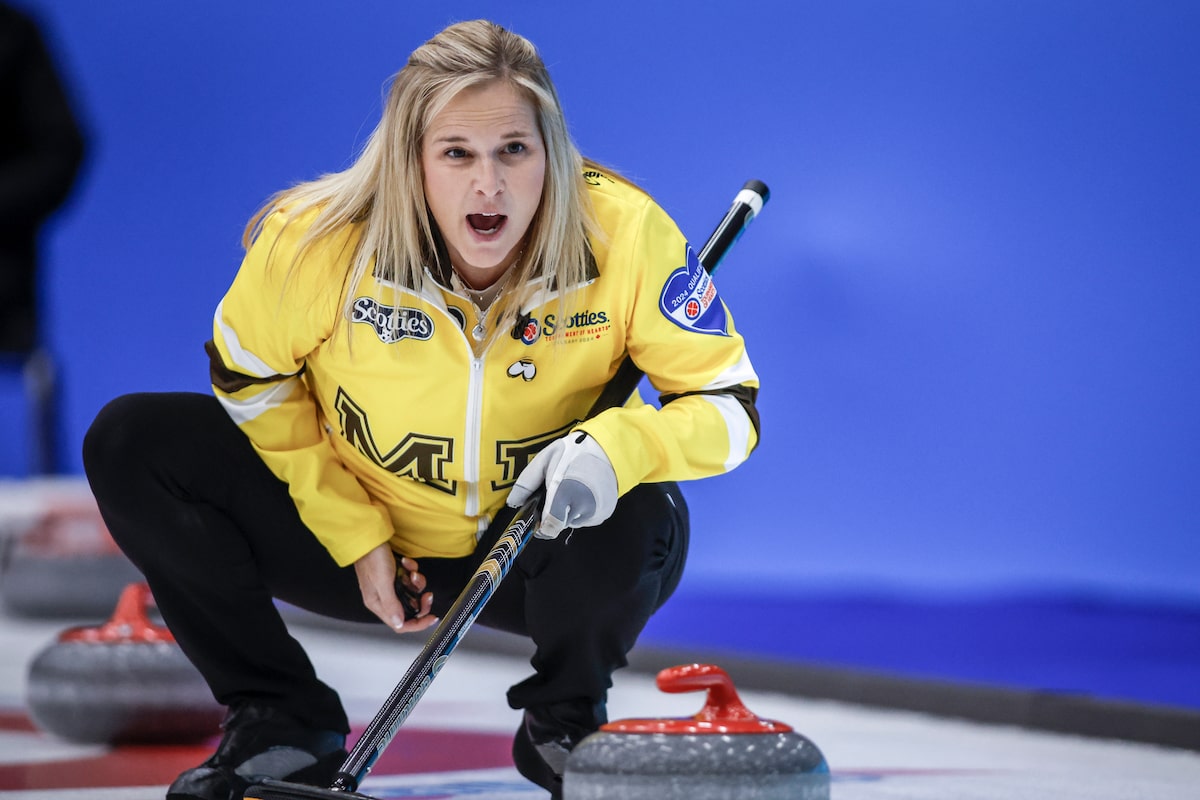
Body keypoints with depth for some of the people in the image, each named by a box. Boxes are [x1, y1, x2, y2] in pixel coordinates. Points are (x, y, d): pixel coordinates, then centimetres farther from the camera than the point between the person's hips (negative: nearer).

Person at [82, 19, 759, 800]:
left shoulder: (624, 233, -24)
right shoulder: (318, 240, -23)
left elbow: (728, 406, -18)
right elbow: (252, 382, -5)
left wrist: (611, 449, -39)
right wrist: (357, 536, -9)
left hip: (536, 553, -1)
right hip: (365, 531, 1)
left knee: (640, 521, -36)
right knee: (132, 444, -15)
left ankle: (563, 723, 1)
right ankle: (279, 721, 1)